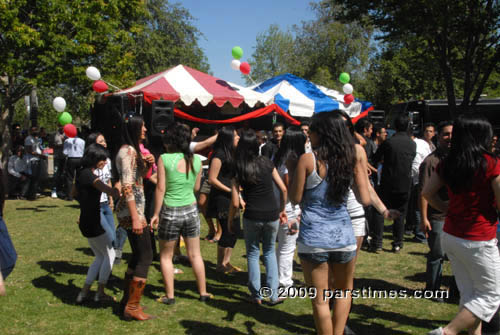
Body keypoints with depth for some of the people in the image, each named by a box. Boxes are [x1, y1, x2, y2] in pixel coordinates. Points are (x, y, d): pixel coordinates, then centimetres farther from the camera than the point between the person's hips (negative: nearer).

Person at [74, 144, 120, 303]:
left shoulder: (81, 173, 9)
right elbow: (112, 191, -31)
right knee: (110, 254, 6)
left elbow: (74, 194, 25)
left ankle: (84, 292, 18)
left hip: (86, 221, 9)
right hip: (92, 223, -9)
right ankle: (100, 293, 13)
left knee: (100, 257, 18)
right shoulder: (89, 175, -20)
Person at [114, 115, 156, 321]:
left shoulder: (132, 150, 15)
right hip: (131, 211, -10)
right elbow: (127, 186, -21)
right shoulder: (128, 151, -15)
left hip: (135, 209, 10)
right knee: (145, 257, -4)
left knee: (138, 256, 16)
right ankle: (132, 307, 3)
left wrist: (147, 167, 5)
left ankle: (128, 301, 26)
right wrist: (136, 218, -24)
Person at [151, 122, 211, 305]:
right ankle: (203, 292, 24)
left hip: (170, 212, -3)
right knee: (195, 254, 16)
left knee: (166, 256, 13)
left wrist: (156, 213, -5)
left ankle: (169, 295, 18)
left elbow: (160, 189, -13)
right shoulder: (197, 160, -2)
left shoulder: (164, 159, -13)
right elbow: (196, 187, 7)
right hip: (191, 210, 4)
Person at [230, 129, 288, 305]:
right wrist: (282, 210, 13)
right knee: (269, 252, 20)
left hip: (252, 217, -2)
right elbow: (283, 189, 1)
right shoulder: (267, 163, 0)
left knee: (252, 254, 17)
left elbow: (235, 203, -8)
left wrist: (230, 220, 8)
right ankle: (273, 295, 17)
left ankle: (256, 295, 19)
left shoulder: (238, 169, -5)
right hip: (272, 215, 2)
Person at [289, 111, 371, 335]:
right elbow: (365, 200, 0)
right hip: (342, 234, 3)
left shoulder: (307, 159, -9)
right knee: (344, 290, 26)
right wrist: (361, 172, 14)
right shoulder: (351, 159, 1)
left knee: (320, 299, 8)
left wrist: (291, 172, 9)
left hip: (313, 237, -3)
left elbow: (295, 199, -5)